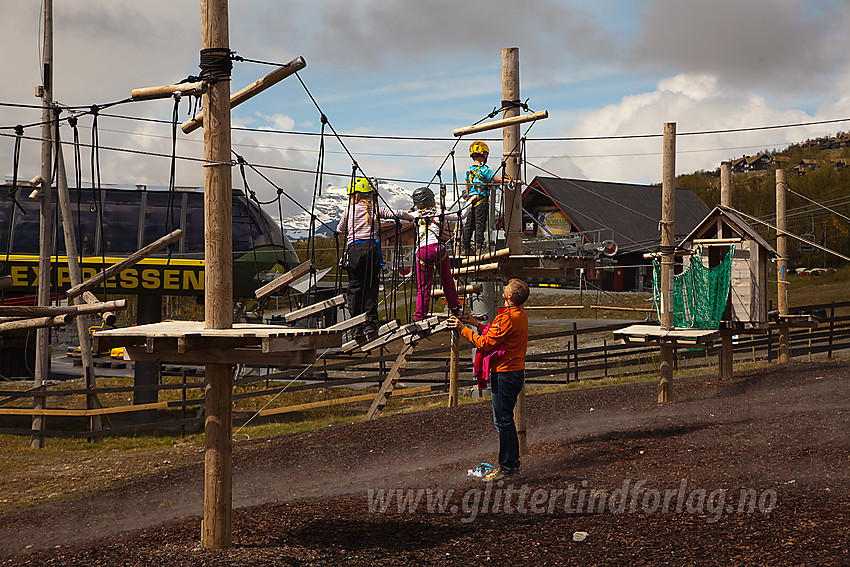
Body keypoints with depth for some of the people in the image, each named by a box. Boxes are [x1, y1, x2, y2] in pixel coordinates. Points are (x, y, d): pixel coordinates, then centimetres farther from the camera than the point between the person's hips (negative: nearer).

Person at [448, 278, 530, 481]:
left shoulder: (507, 318, -20)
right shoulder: (520, 315, 11)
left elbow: (486, 343, -20)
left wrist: (463, 329, -12)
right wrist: (477, 324, 19)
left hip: (504, 373, -10)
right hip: (516, 371, 10)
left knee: (503, 421, -5)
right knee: (505, 420, 16)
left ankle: (507, 467, -1)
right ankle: (512, 464, 22)